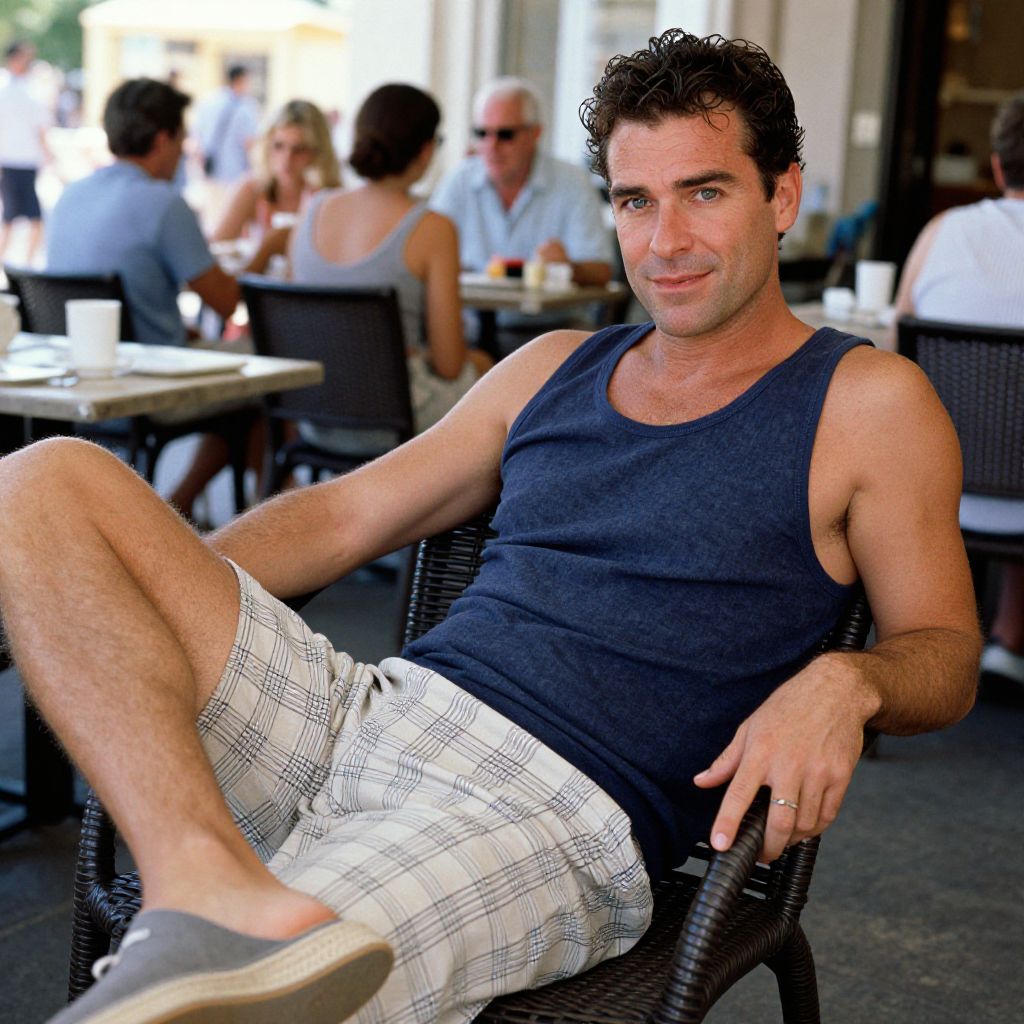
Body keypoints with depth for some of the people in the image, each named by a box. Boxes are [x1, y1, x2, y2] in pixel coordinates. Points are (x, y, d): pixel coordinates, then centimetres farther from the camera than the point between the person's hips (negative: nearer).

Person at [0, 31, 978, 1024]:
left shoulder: (869, 403, 7)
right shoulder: (553, 368, 21)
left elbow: (946, 651, 7)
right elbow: (345, 513, 23)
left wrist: (844, 681, -17)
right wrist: (146, 586, 9)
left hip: (553, 815, -7)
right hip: (366, 709, 7)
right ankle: (222, 890, -31)